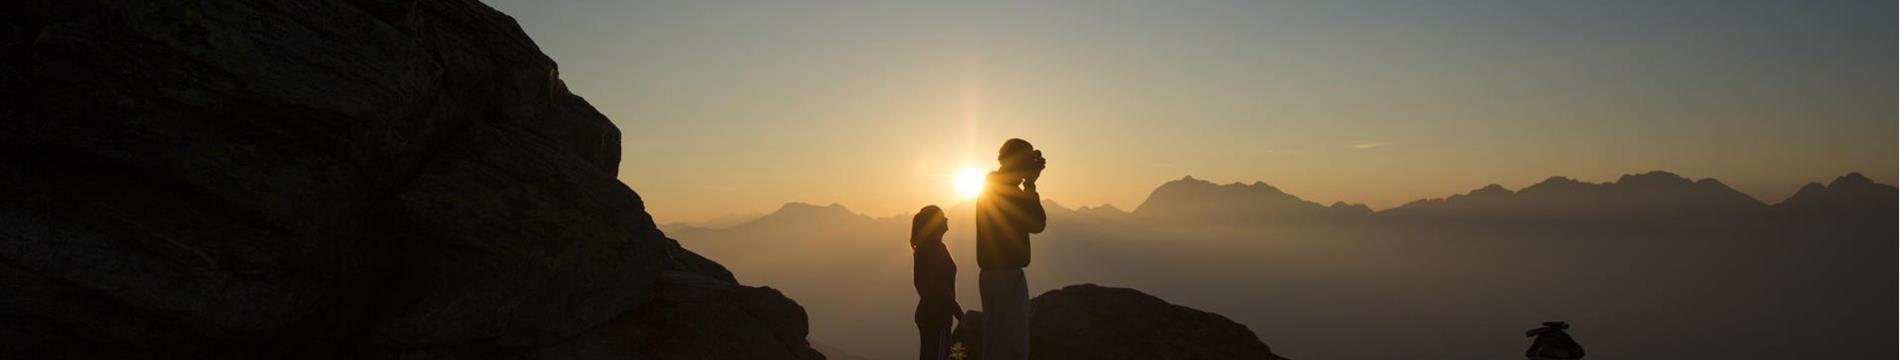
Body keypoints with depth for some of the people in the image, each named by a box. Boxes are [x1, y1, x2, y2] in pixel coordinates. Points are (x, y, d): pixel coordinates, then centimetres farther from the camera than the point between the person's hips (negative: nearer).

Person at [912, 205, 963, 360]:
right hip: (937, 314, -10)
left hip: (926, 311, 10)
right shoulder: (936, 248, -15)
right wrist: (961, 315, -15)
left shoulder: (923, 247, 13)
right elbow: (942, 288, -20)